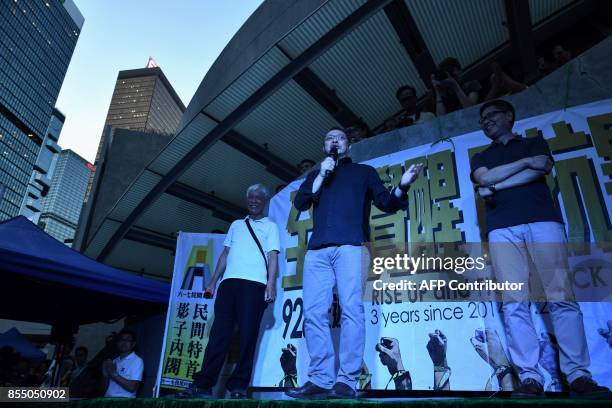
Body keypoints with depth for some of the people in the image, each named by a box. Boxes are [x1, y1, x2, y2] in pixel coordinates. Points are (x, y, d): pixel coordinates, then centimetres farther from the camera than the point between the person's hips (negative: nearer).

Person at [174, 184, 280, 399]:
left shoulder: (270, 226, 14)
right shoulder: (236, 224, 26)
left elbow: (273, 256, 3)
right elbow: (225, 254, 23)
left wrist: (271, 284, -10)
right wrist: (213, 282, 14)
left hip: (254, 283, -3)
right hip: (229, 281, 4)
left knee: (247, 335, -6)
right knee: (219, 332, -3)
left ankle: (238, 386, 0)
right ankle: (202, 385, -1)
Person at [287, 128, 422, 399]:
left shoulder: (364, 171, 22)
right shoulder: (315, 175, 28)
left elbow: (387, 204, 12)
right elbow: (300, 203, 12)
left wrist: (402, 186, -8)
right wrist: (322, 176, 5)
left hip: (350, 246, -2)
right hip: (317, 250, 3)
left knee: (351, 309, -13)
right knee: (313, 313, -5)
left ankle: (346, 381, -9)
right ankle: (320, 380, 0)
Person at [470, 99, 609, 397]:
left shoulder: (535, 143, 22)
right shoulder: (481, 157, 26)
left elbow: (540, 170, 0)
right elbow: (485, 178, 3)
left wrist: (494, 188, -5)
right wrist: (526, 161, 0)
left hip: (543, 220, -1)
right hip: (502, 228, 1)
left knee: (561, 297, -9)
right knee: (514, 302, -9)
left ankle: (578, 374, -3)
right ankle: (529, 377, -7)